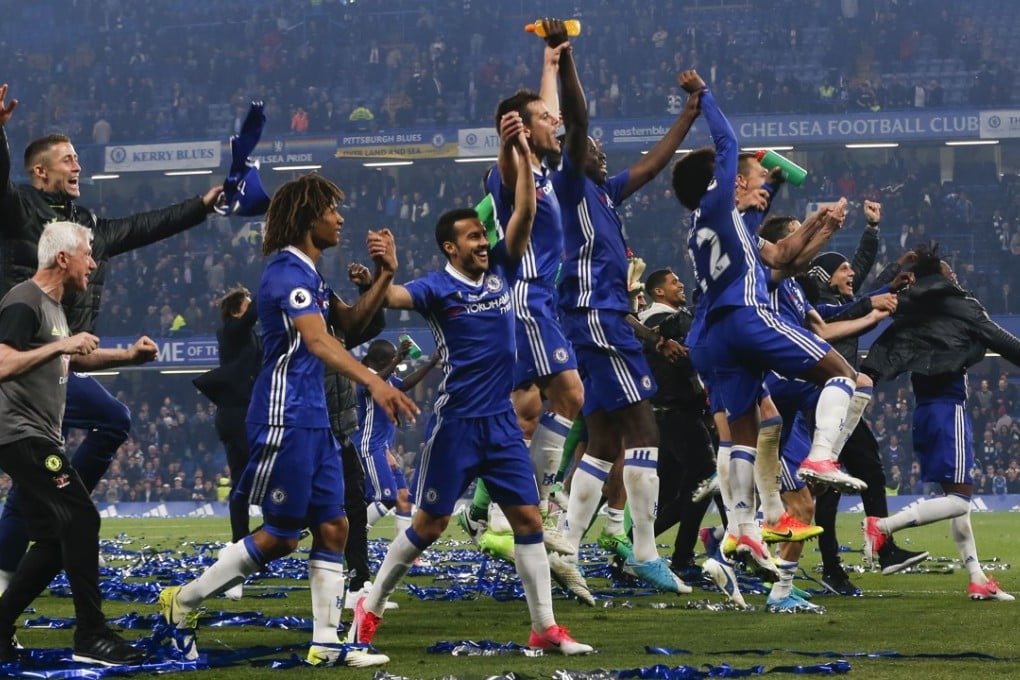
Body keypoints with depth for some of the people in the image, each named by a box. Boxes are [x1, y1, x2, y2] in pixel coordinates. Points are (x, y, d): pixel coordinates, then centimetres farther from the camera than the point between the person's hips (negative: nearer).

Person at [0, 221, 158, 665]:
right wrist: (59, 345, -23)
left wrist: (128, 356, 23)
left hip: (39, 440, 11)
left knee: (53, 542, 9)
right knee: (81, 519, -15)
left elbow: (71, 359, 35)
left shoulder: (51, 306, 19)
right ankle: (91, 637, -15)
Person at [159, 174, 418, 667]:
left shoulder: (308, 274, 17)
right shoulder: (288, 271, -15)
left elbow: (351, 322, 23)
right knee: (280, 536, -4)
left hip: (314, 422, 10)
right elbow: (317, 340, -30)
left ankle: (326, 643, 7)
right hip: (285, 418, -10)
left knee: (333, 527, 5)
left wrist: (384, 275, 8)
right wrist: (372, 381, -44)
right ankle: (184, 600, 9)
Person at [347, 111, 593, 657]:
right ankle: (369, 608, 17)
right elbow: (392, 297, -25)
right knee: (429, 523, 2)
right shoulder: (438, 287, -7)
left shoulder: (500, 271, 8)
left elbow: (524, 213, 1)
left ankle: (545, 627, 3)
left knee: (528, 518, 0)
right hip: (456, 422, -5)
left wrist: (522, 153, -9)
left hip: (502, 421, 5)